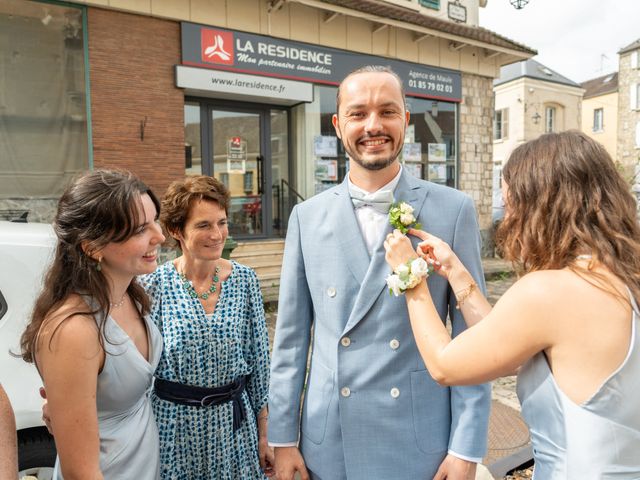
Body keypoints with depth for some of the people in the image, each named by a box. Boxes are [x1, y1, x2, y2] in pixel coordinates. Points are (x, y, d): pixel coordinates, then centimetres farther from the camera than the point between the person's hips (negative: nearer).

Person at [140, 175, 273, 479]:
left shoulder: (244, 279, -6)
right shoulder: (154, 285, -11)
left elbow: (259, 360, 0)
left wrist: (263, 434, 4)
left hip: (234, 423, 2)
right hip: (174, 426, -1)